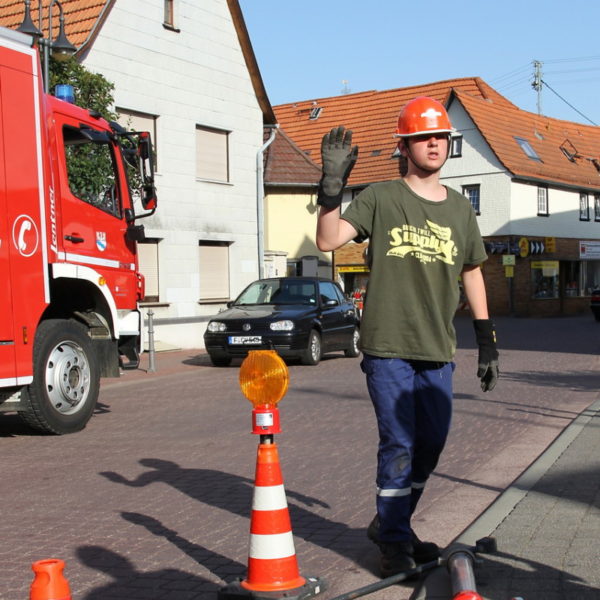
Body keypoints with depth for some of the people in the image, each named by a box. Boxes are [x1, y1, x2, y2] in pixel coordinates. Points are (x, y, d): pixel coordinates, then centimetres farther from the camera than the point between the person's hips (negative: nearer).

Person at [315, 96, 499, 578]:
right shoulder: (381, 199, -3)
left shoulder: (461, 210, 11)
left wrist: (487, 340, 16)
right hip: (388, 347, -5)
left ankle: (391, 524, 30)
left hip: (438, 353, 5)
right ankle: (395, 541, 15)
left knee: (430, 447, 11)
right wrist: (333, 184, -25)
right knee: (398, 445, -3)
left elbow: (472, 272, 18)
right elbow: (328, 240, -13)